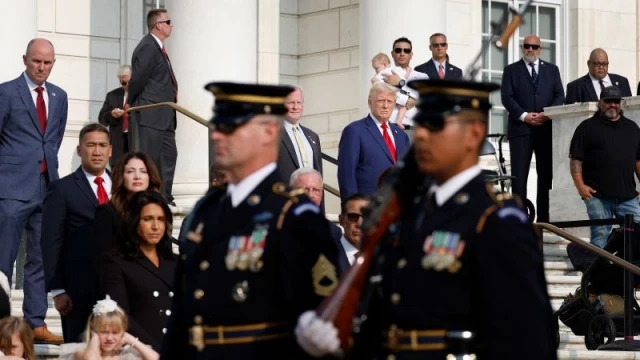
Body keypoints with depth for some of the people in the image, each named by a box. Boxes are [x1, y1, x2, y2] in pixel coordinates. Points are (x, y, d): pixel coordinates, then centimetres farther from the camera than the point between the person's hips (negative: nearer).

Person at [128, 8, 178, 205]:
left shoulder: (158, 48, 16)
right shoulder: (147, 47, -16)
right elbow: (137, 79, -16)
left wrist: (172, 91, 3)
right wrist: (132, 104, -5)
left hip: (164, 116, 10)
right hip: (150, 115, -10)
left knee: (169, 155, 12)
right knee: (148, 159, -7)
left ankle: (165, 199, 16)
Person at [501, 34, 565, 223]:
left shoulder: (551, 69, 15)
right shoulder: (511, 70, 8)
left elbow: (559, 95, 7)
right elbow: (507, 98, -1)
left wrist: (548, 113, -11)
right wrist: (524, 115, -15)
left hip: (546, 128, 2)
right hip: (520, 128, -2)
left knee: (546, 174, 2)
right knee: (519, 175, -5)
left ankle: (544, 218, 5)